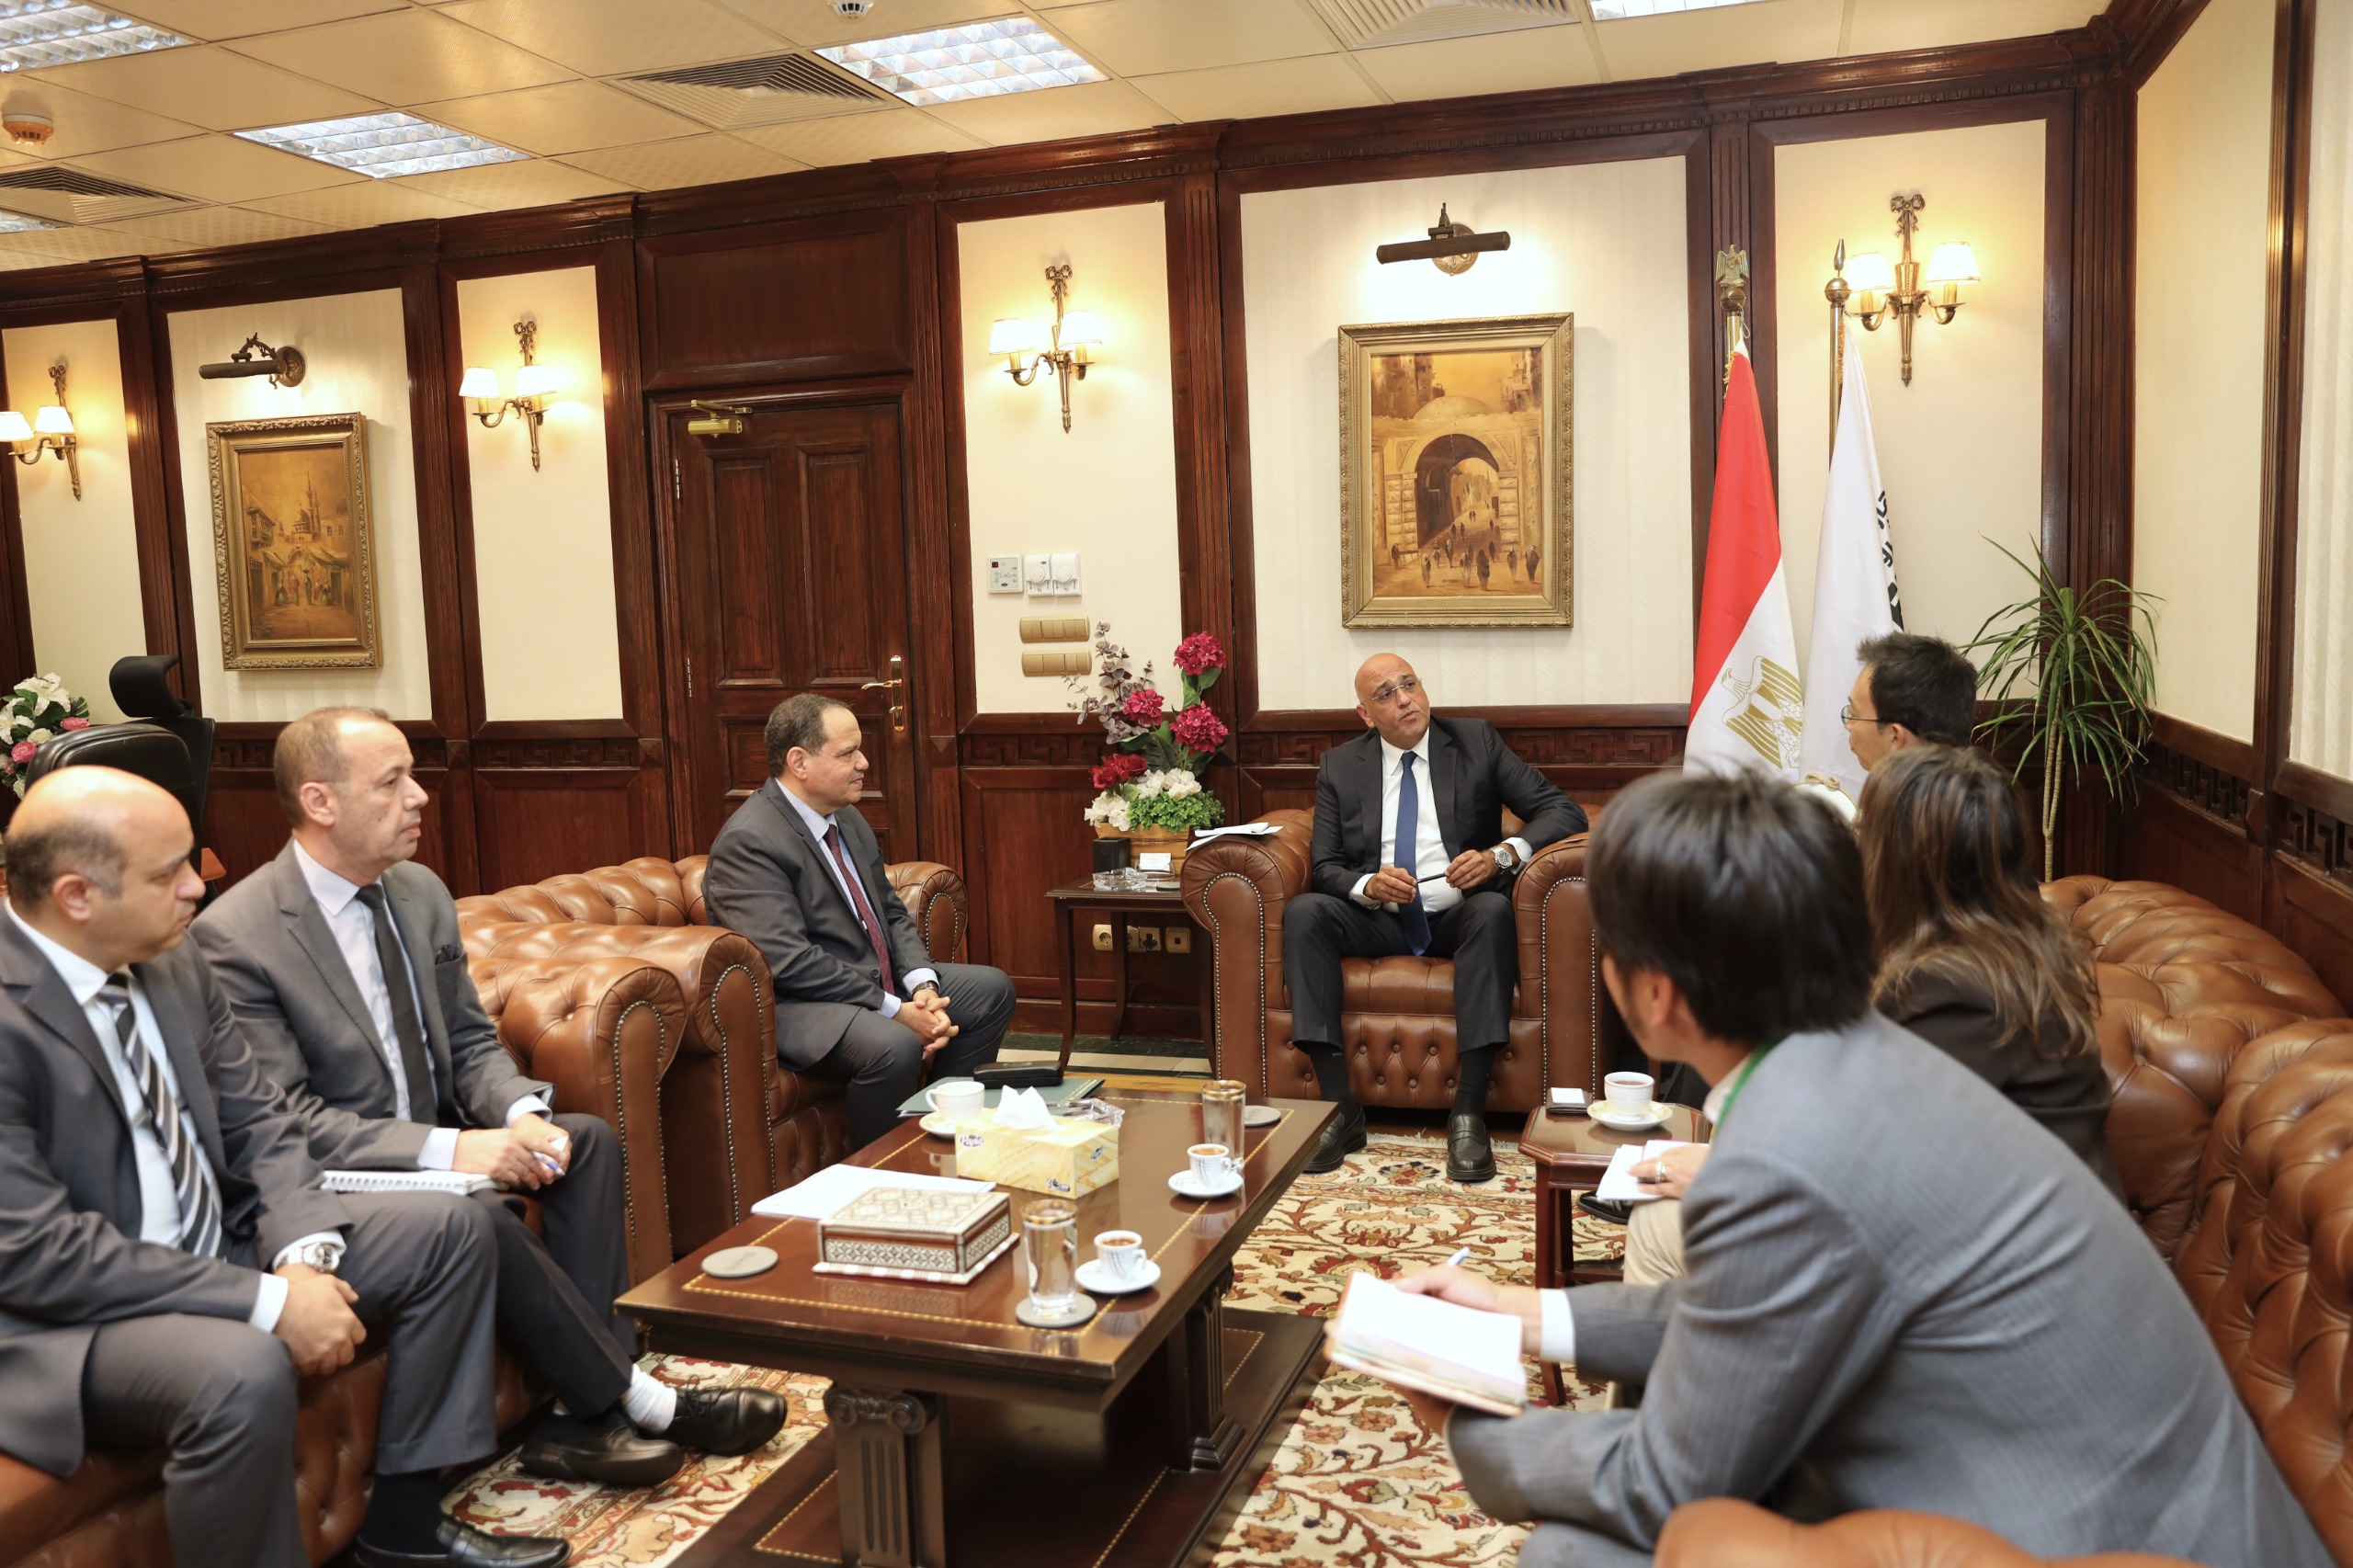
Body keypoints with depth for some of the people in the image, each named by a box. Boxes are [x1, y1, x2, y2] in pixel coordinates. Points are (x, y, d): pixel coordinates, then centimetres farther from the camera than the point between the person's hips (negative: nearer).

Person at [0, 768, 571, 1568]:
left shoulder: (174, 961, 0)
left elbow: (258, 1123, 5)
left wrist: (303, 1255, -13)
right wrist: (268, 1302, -26)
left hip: (218, 1251, 8)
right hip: (65, 1317, -8)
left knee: (447, 1228, 2)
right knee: (243, 1372, -36)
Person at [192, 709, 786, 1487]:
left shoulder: (421, 893, 4)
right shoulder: (234, 938, -19)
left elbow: (470, 1039, 9)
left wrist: (523, 1113, -13)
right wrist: (445, 1151, -30)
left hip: (432, 1139, 8)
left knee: (588, 1140, -11)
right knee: (478, 1212, -31)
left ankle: (584, 1413, -16)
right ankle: (636, 1400, -15)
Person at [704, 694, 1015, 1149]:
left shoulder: (847, 818, 9)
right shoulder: (748, 841, -20)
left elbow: (891, 913, 13)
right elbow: (790, 962, -27)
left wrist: (923, 986, -6)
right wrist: (895, 1010, -25)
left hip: (879, 978, 10)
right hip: (795, 1003, -10)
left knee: (992, 989, 8)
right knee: (894, 1045, -35)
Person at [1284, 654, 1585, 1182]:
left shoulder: (1476, 742, 5)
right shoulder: (1339, 767, 8)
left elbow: (1563, 811, -1)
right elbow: (1324, 866, 4)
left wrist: (1500, 855, -19)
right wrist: (1368, 886, -19)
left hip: (1457, 915, -1)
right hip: (1378, 920, 2)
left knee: (1493, 910, -35)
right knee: (1303, 912, -26)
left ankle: (1468, 1113, -33)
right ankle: (1340, 1109, -27)